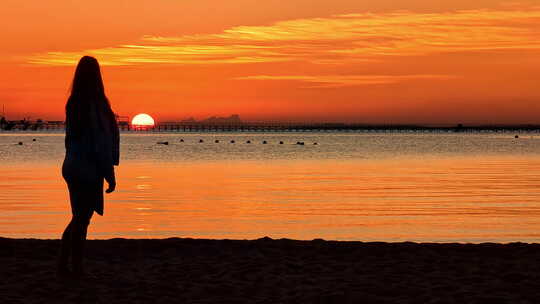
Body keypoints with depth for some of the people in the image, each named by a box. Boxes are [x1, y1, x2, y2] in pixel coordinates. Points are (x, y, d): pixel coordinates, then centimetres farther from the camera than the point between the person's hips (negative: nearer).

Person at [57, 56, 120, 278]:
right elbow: (102, 143, -17)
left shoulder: (73, 104, 4)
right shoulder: (97, 105, -17)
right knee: (81, 220, 2)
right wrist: (110, 175, -10)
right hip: (89, 171, -7)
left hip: (72, 167, 7)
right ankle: (77, 268, 10)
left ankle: (62, 265, 16)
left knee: (79, 218, 17)